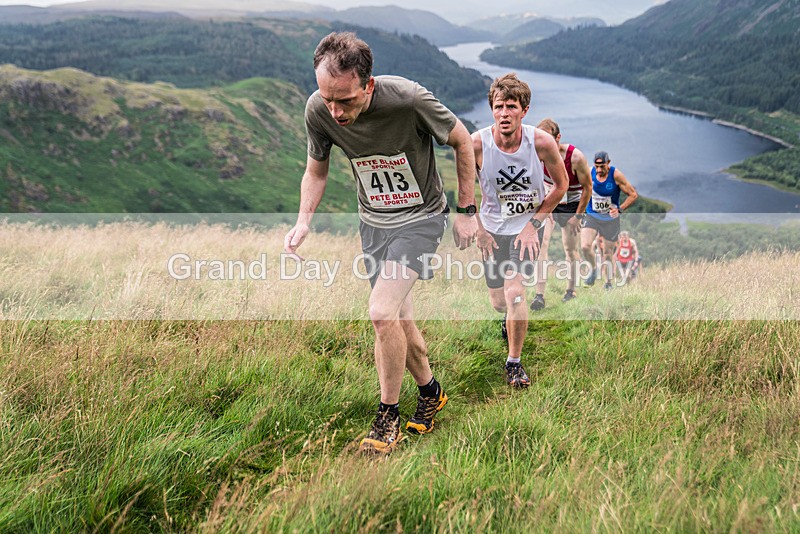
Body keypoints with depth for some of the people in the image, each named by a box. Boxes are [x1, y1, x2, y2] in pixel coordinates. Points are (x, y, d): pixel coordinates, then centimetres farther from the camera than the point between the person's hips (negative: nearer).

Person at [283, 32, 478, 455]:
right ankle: (430, 392, 37)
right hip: (373, 221, 5)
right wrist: (303, 221, -12)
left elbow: (462, 141, -12)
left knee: (382, 311, -20)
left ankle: (388, 416, 0)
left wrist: (466, 211, -8)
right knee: (399, 321, 11)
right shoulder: (318, 110, -18)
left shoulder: (408, 99, -30)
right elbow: (316, 170, 2)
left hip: (419, 217, -5)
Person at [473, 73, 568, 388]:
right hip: (493, 229, 2)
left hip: (528, 228, -1)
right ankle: (512, 315, 51)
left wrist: (533, 223, -8)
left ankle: (514, 362, 2)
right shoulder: (476, 144, -20)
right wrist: (479, 230, -3)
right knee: (499, 302, 10)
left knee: (514, 293, -20)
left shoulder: (542, 142, -20)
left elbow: (561, 185, -3)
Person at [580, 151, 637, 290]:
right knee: (585, 247, -18)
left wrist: (620, 209, -18)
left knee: (607, 254, 6)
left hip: (610, 219, -2)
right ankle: (593, 269, 11)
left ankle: (609, 283, 27)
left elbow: (633, 195, -8)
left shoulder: (616, 175, -15)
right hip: (591, 216, 2)